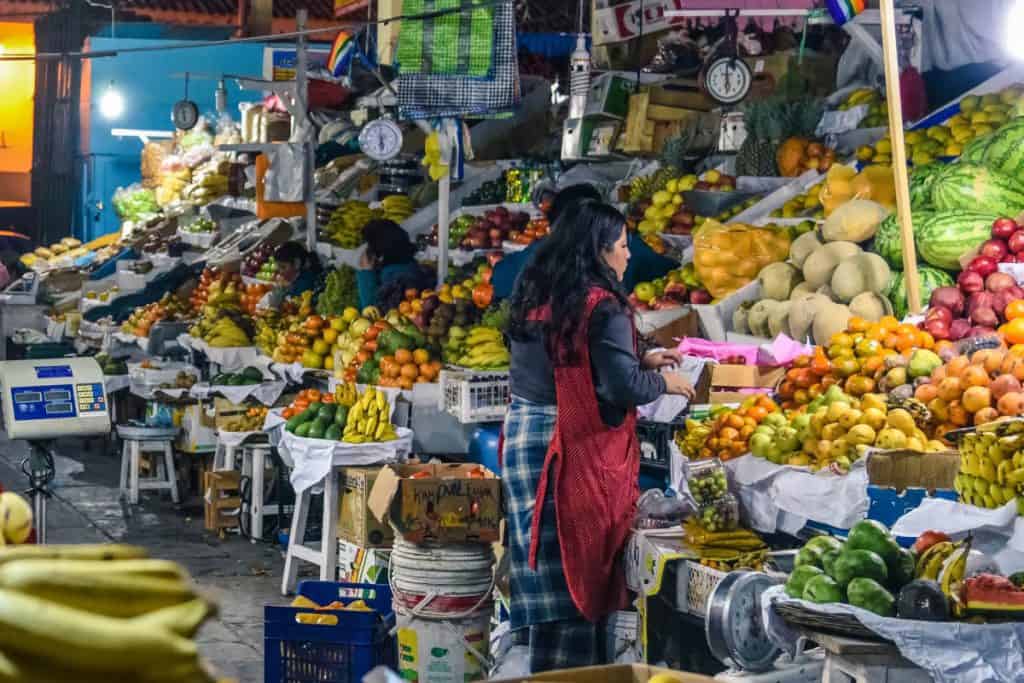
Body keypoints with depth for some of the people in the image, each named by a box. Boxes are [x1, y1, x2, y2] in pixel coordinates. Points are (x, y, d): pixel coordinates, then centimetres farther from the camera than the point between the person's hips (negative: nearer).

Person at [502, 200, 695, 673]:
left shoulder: (533, 295, 11)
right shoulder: (602, 306, -14)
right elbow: (621, 386, -19)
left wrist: (640, 361, 20)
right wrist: (664, 382, 1)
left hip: (522, 436, 8)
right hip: (577, 450, -8)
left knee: (543, 571, 13)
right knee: (576, 572, 1)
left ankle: (541, 670, 20)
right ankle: (566, 671, 6)